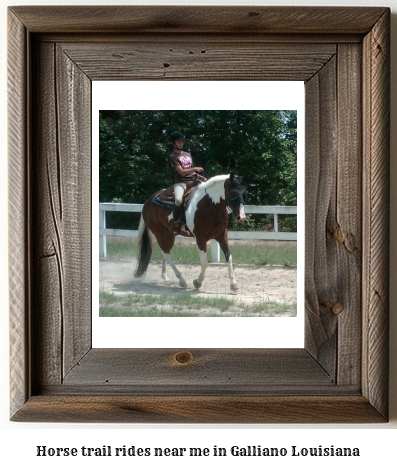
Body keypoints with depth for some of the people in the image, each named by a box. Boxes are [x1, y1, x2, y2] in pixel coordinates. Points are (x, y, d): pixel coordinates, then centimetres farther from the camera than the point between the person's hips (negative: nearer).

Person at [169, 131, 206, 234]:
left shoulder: (188, 154, 21)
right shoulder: (173, 156, 0)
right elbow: (181, 172, -10)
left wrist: (200, 177, 6)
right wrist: (195, 169, -14)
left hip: (192, 181, 7)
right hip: (180, 182, -7)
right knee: (178, 200, -36)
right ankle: (176, 224, -21)